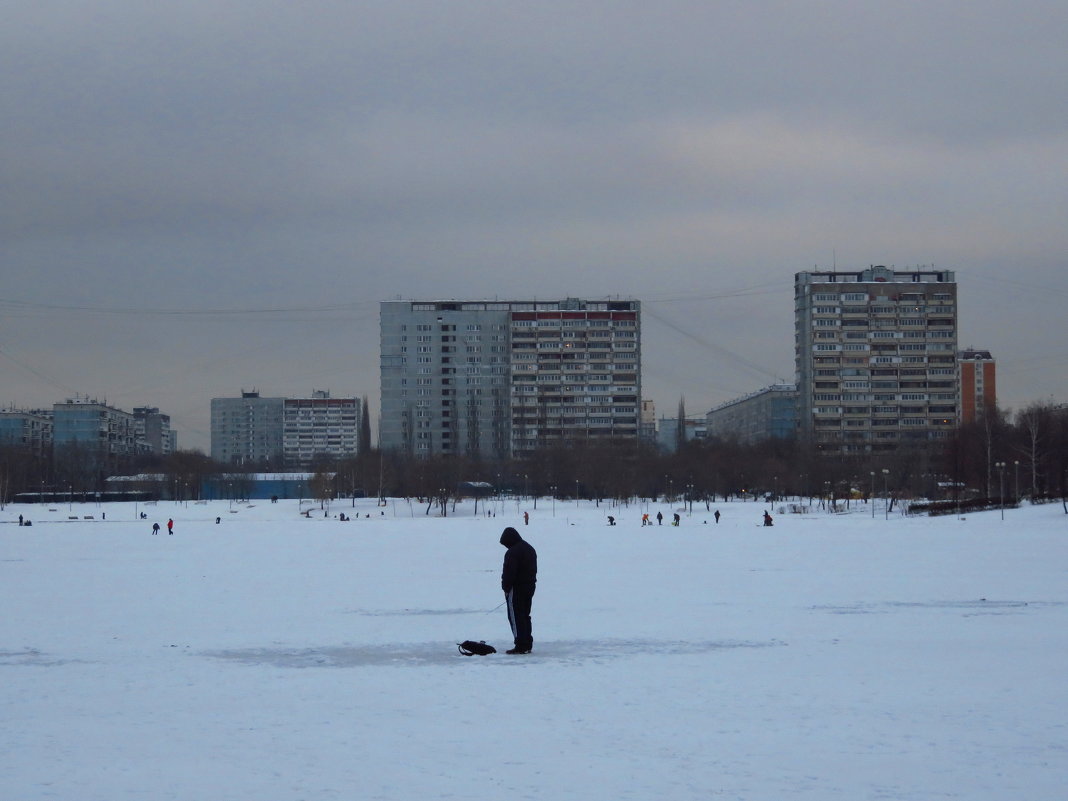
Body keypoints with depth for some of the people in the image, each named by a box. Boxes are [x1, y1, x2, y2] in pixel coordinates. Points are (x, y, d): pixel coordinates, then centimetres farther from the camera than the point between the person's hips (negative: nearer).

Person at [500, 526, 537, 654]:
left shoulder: (513, 552, -19)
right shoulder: (530, 549, 13)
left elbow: (509, 573, -21)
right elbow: (534, 569, 19)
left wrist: (506, 588, -11)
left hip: (516, 589, -9)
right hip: (530, 586, 9)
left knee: (516, 617, -4)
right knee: (525, 616, 16)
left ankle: (521, 646, -7)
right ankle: (528, 645, 18)